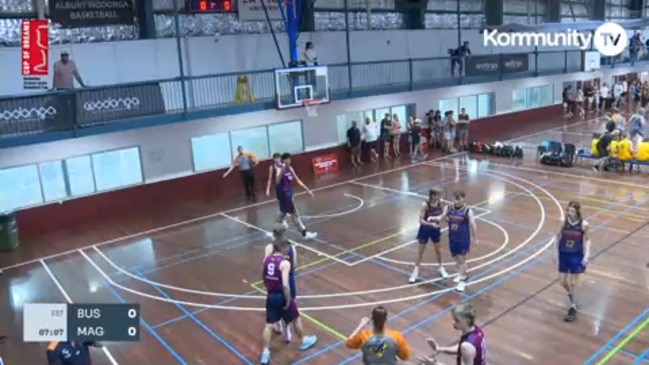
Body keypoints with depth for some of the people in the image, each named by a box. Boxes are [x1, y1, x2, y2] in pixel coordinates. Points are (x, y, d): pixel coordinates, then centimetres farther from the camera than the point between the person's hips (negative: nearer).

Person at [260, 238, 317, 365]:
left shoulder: (267, 259, 0)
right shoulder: (285, 263, -23)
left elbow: (263, 277, 13)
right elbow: (285, 285, -29)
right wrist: (288, 300, -18)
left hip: (271, 296, 6)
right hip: (281, 296, -5)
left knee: (269, 324, 13)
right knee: (296, 319, 18)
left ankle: (265, 353, 14)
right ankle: (304, 341, 39)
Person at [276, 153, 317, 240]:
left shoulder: (290, 169, 7)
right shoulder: (280, 170, -19)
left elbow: (298, 180, 14)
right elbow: (277, 182, -38)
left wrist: (308, 190, 13)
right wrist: (282, 170, -48)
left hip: (289, 194, 9)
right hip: (284, 195, -9)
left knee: (283, 213, 20)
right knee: (294, 214, -3)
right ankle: (305, 233, 5)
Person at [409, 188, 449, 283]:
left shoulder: (440, 202, -11)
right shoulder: (425, 205, -26)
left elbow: (444, 211, 5)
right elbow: (421, 220, -26)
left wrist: (441, 217, -16)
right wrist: (430, 224, -41)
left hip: (435, 229, 4)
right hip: (425, 229, -4)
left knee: (438, 249, 18)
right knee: (421, 251, 8)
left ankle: (441, 268, 39)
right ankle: (416, 271, 20)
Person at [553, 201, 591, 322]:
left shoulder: (583, 224, -15)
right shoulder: (564, 222, -11)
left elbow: (587, 240, -3)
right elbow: (558, 237, 2)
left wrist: (586, 255, -10)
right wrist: (555, 252, 3)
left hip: (576, 256, -2)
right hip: (564, 254, 2)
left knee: (572, 283, 2)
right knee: (563, 282, 9)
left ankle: (573, 307, 19)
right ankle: (571, 297, 40)